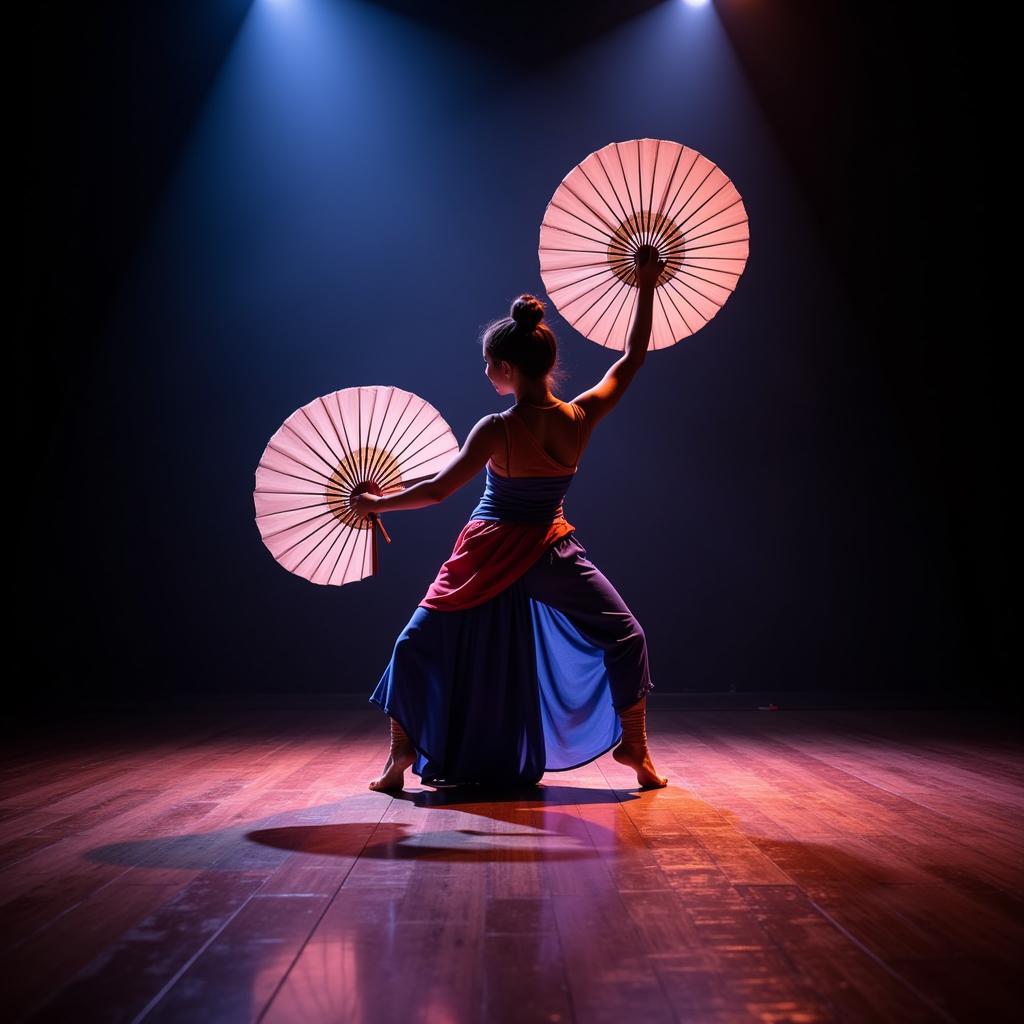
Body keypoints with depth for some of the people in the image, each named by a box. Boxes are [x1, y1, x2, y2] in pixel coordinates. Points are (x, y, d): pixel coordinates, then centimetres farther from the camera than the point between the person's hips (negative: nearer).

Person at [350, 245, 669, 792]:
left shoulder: (497, 430, -20)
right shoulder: (580, 417, -13)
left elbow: (438, 488, -16)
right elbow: (632, 359, 1)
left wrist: (377, 504, -3)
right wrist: (646, 287, 7)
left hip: (490, 552, -1)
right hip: (551, 553, 2)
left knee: (417, 648, 16)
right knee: (625, 637, 20)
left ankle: (400, 758, 17)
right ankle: (635, 750, 17)